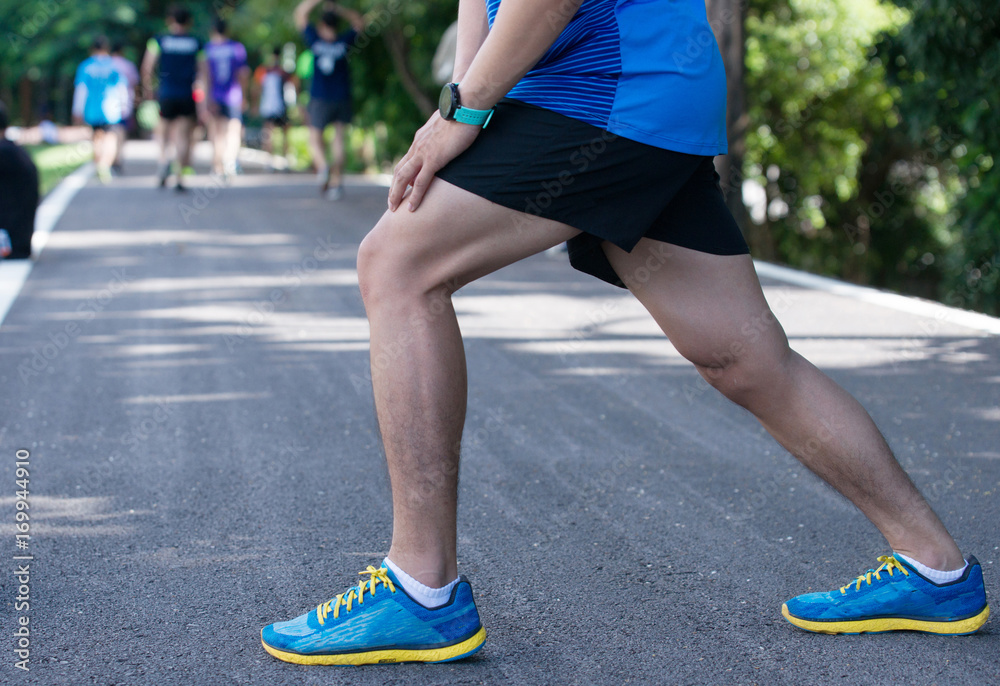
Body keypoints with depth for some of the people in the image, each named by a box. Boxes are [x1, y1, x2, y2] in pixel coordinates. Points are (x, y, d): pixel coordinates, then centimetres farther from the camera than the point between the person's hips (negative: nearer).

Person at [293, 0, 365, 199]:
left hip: (320, 99, -1)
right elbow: (359, 22, 16)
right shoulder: (344, 42, -2)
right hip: (342, 98, 1)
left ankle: (322, 166, -20)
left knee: (315, 139, 9)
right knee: (338, 139, 8)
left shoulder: (315, 40, -4)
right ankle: (336, 182, 2)